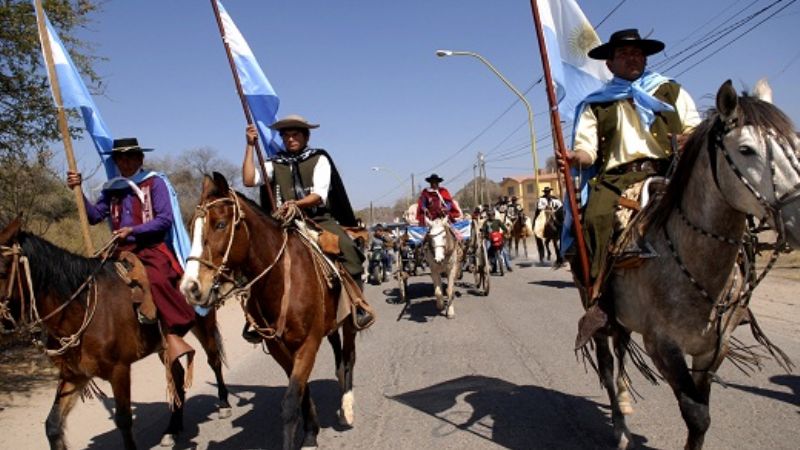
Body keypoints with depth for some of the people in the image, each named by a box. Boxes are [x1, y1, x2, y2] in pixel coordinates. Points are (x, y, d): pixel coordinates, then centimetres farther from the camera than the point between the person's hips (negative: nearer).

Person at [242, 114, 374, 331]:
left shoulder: (319, 159, 6)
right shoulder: (275, 163, 14)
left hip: (319, 219, -2)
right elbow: (249, 180, -1)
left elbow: (319, 194, -7)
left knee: (345, 246, -30)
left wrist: (297, 204, -26)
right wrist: (250, 146, -2)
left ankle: (358, 299, -22)